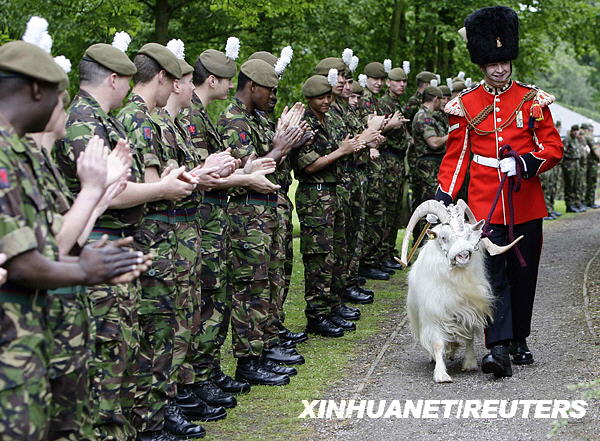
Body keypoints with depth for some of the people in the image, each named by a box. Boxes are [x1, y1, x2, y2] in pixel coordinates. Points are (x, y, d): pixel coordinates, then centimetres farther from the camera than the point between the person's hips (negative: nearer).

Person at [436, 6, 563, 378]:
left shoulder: (533, 100, 2)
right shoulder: (466, 105, 3)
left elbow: (554, 148, 2)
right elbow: (456, 156, 5)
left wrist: (524, 163, -17)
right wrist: (444, 198, -3)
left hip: (526, 205, 1)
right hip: (485, 206, -1)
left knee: (523, 274, 10)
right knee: (493, 274, -7)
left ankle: (518, 340, 25)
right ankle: (498, 347, -10)